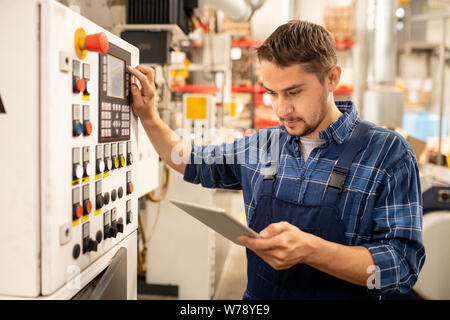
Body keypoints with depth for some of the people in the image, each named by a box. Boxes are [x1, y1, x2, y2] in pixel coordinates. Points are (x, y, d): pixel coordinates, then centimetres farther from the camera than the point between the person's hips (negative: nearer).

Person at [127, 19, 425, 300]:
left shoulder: (387, 153, -9)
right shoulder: (263, 145, 5)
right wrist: (149, 117, 7)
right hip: (257, 295, 3)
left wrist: (309, 249, -27)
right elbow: (192, 162, 20)